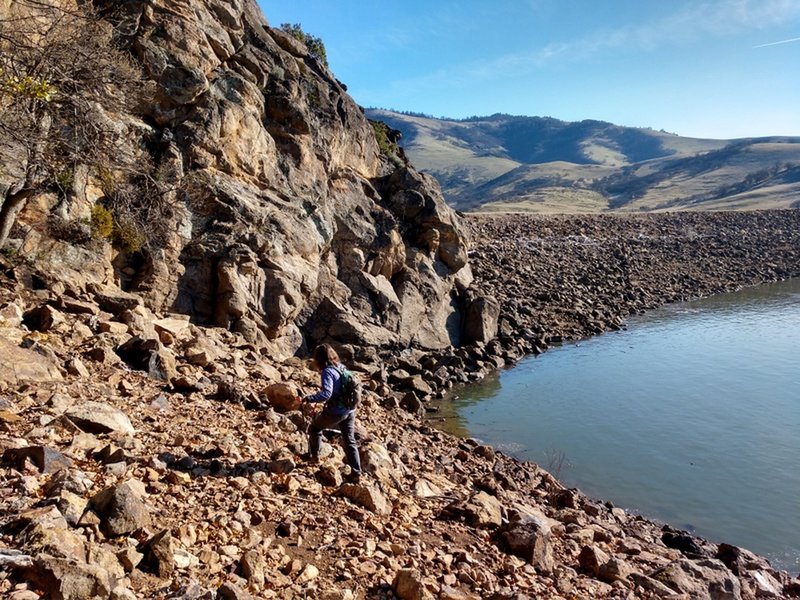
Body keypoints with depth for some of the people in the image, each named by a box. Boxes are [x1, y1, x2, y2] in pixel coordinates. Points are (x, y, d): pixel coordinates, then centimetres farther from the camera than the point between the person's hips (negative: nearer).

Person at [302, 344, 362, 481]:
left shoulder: (327, 372, -19)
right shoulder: (342, 367, 5)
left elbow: (326, 394, -31)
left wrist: (308, 398, -26)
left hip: (335, 412, -7)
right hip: (350, 410, 7)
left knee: (314, 427, 22)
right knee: (349, 441, 14)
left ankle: (314, 455, 35)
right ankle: (356, 472, 13)